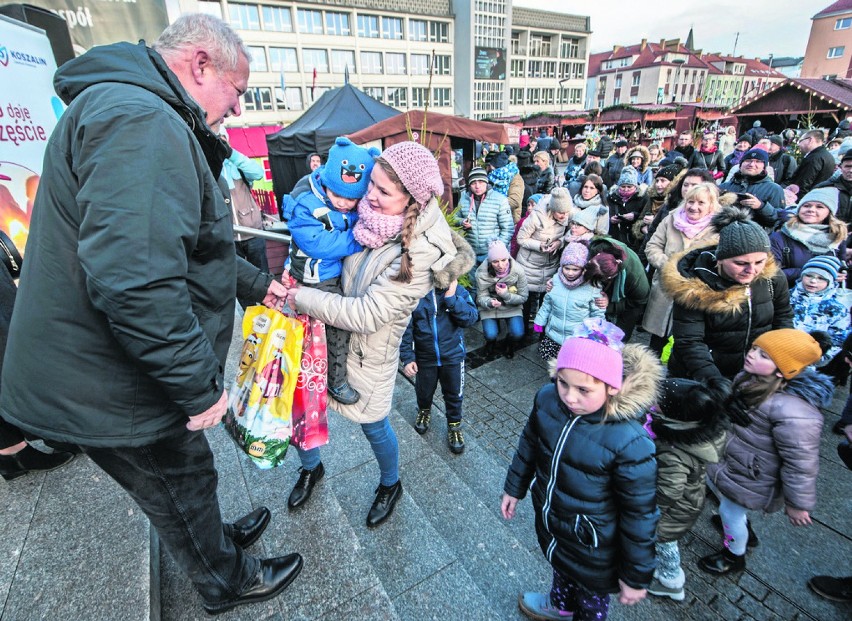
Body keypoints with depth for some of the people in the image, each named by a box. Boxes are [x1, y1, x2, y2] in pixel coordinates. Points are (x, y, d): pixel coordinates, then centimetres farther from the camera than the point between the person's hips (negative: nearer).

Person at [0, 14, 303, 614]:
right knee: (184, 484, 14)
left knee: (185, 477, 28)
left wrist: (255, 283, 21)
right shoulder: (141, 121, -25)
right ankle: (228, 582, 41)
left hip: (112, 377, 10)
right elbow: (133, 279, -35)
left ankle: (216, 540, 54)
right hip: (113, 392, -10)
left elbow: (189, 247, 21)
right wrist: (200, 385, -26)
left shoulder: (146, 120, 14)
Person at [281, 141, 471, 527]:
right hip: (325, 333, 6)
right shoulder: (370, 215, -9)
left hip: (368, 349, -5)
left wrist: (302, 299, -19)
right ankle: (310, 469, 49)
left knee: (373, 425, 15)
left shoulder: (419, 254, -27)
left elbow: (365, 315, -27)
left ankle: (390, 485, 49)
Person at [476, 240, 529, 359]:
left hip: (512, 307, 1)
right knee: (490, 334, -21)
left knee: (518, 333, -20)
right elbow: (481, 297, -14)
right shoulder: (482, 273, -23)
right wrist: (489, 302, -39)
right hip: (489, 307, 0)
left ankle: (510, 345, 19)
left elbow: (523, 297, -12)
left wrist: (507, 295, -32)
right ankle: (491, 343, 20)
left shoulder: (518, 271, -23)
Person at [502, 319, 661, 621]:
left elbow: (640, 514, -21)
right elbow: (529, 444, -2)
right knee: (560, 566, 36)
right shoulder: (548, 397, -22)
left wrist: (636, 577, -8)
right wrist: (514, 488, 11)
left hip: (593, 548, -5)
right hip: (548, 522, 5)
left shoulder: (629, 442, -36)